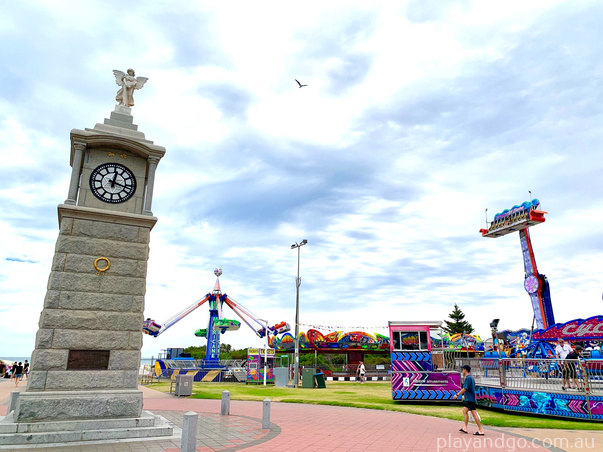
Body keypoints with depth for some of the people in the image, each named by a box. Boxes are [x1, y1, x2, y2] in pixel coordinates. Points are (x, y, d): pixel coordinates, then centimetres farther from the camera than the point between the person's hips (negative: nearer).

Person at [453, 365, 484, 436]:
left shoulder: (468, 378, -17)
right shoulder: (471, 377, 14)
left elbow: (465, 389, -22)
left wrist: (457, 394, -16)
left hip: (470, 399, -10)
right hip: (468, 399, 10)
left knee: (474, 414, -6)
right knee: (464, 411, 13)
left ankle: (480, 431, -2)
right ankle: (465, 428, 17)